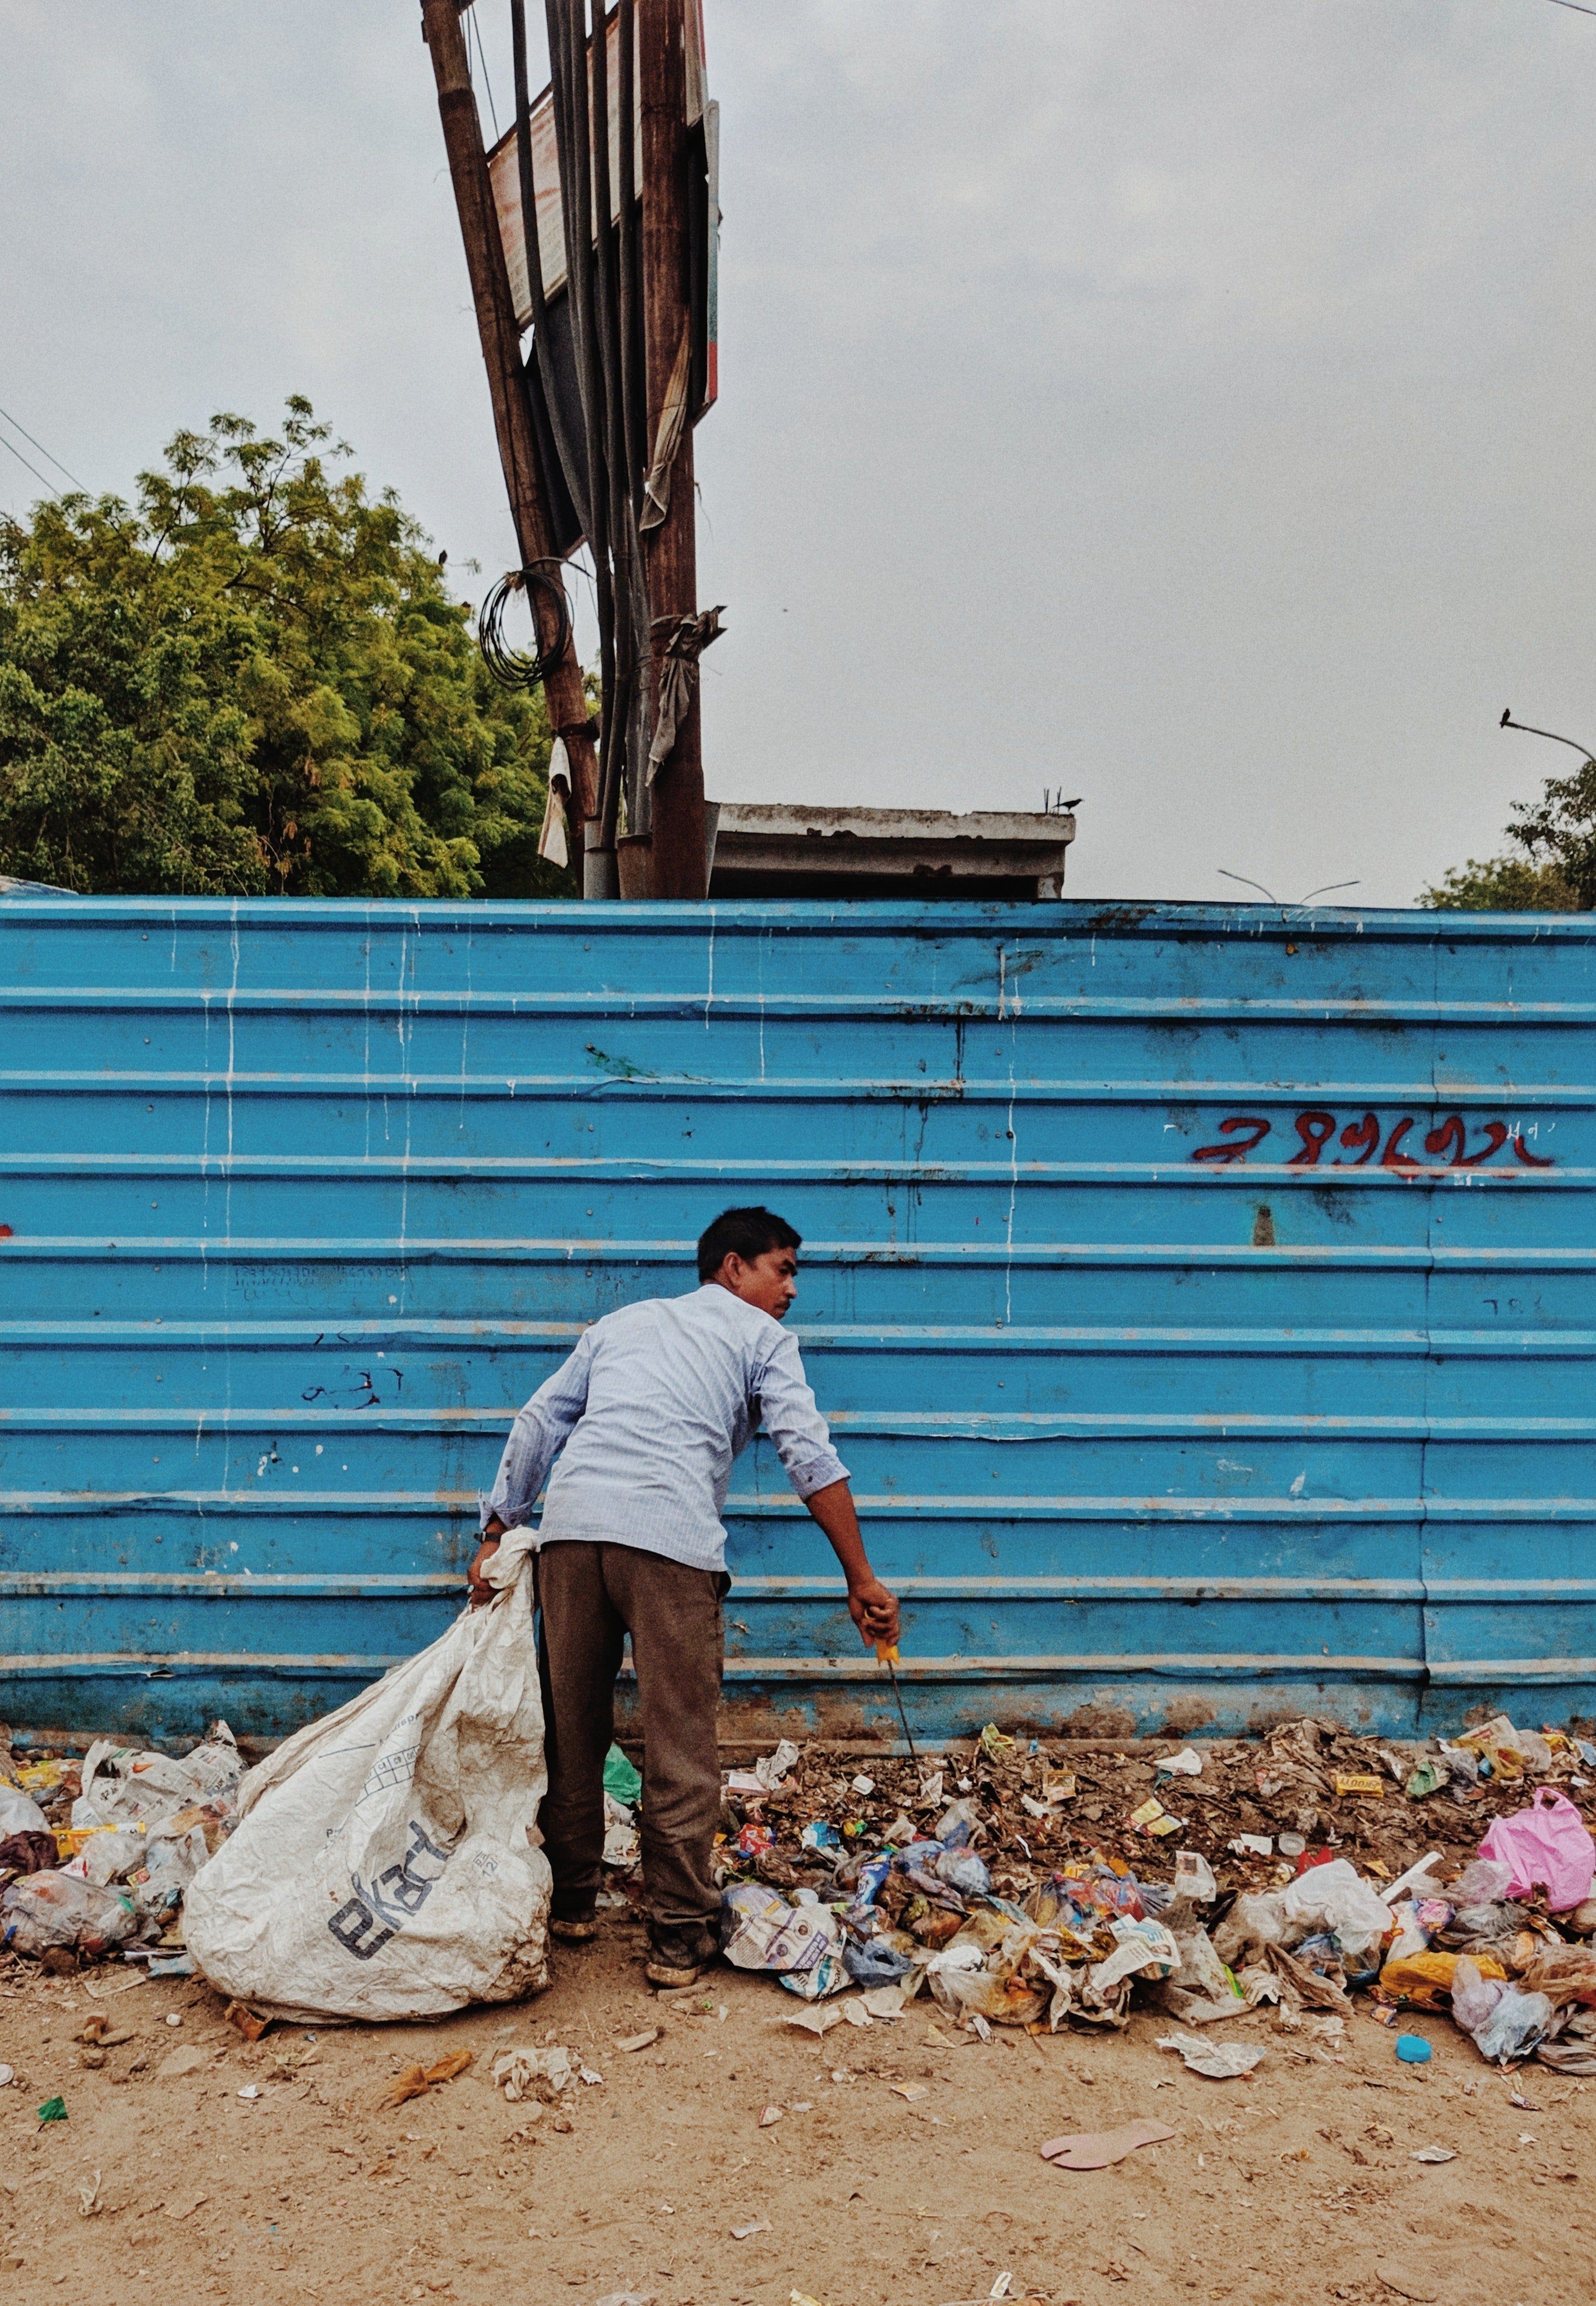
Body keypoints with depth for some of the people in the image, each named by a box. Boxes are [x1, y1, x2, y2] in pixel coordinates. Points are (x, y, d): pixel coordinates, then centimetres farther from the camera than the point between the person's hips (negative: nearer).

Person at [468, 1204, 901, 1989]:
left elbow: (536, 1425, 22)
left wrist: (497, 1533, 24)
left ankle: (568, 1903, 27)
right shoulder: (761, 1336, 15)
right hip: (671, 1540, -5)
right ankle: (679, 1937, 10)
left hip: (570, 1526, 5)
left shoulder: (622, 1322, 29)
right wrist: (861, 1580, 2)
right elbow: (810, 1456, 3)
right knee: (680, 1746, 4)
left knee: (570, 1732, 16)